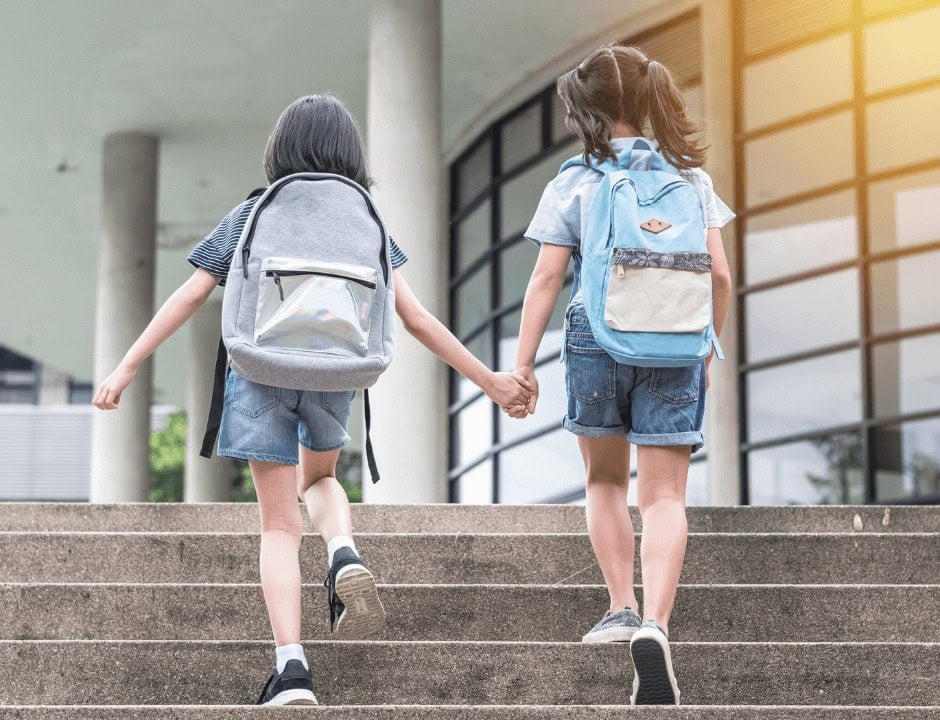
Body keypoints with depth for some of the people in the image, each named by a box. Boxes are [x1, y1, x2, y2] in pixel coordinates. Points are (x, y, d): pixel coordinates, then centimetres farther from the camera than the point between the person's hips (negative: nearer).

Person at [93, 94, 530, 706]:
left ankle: (291, 668, -12)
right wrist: (487, 379, 10)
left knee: (280, 524, 2)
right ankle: (345, 556, -1)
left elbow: (189, 297, 3)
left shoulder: (252, 215, 8)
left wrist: (126, 368, 6)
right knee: (319, 480, 30)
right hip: (334, 374, 1)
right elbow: (416, 318, 4)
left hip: (262, 373, -1)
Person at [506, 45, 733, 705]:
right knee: (664, 495, -2)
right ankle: (654, 625, -19)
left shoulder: (574, 184, -1)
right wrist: (709, 350, 17)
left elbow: (546, 279, -4)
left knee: (606, 482, 20)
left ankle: (622, 610, 19)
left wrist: (523, 363, 1)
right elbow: (719, 274, 4)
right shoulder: (691, 176, 6)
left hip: (597, 341, -1)